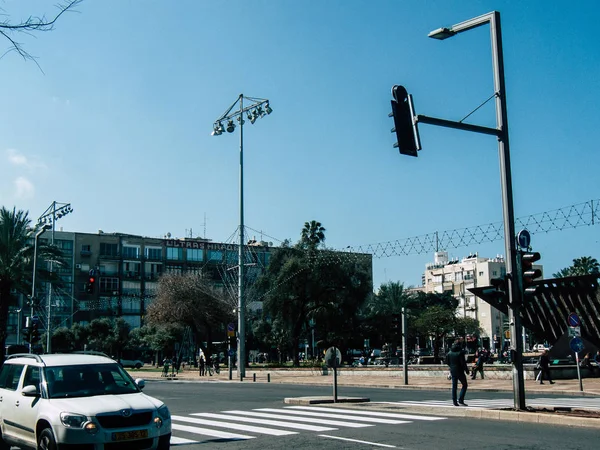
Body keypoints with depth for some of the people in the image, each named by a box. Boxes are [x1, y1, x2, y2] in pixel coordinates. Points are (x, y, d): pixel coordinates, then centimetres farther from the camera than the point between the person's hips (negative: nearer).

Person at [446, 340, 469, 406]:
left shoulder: (449, 353, 5)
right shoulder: (460, 352, -13)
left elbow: (447, 362, 10)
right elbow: (463, 363, -15)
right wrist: (466, 370, -3)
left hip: (453, 371, 6)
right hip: (460, 371, -6)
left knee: (454, 386, 10)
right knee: (464, 385, 6)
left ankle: (454, 401, 8)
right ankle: (460, 400, -4)